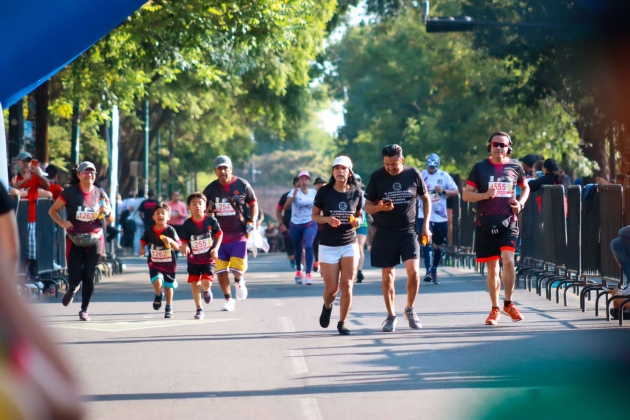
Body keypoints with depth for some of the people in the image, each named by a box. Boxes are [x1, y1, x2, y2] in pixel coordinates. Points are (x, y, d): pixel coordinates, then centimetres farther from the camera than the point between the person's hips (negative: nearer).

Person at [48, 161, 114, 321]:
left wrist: (107, 213, -13)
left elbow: (111, 220, 10)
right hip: (75, 240, -1)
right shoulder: (70, 193, -3)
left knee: (89, 276, -4)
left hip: (94, 240, 1)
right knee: (75, 276, -5)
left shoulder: (100, 194, 4)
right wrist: (62, 223, -15)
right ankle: (72, 290, 33)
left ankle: (84, 310, 10)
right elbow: (52, 210, 2)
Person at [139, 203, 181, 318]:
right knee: (157, 282, -22)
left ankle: (169, 308, 31)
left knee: (168, 286, 10)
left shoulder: (170, 230, -11)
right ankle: (159, 295, 14)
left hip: (169, 263, 0)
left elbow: (177, 247, -15)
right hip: (154, 263, 0)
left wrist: (170, 241, -35)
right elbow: (143, 241, 11)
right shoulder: (149, 231, -5)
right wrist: (142, 249, -10)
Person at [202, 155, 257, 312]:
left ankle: (239, 281, 25)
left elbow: (253, 204, 8)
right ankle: (228, 299, 19)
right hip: (218, 235, 2)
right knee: (220, 270, 2)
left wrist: (252, 222, -5)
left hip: (239, 234, -2)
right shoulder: (210, 189, 2)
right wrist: (207, 211, -11)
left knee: (238, 267, -11)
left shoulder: (242, 185, -3)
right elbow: (205, 210, 12)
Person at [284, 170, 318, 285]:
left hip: (310, 225, 0)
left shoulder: (314, 193, 0)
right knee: (298, 249, 13)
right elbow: (285, 207, -22)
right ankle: (298, 271, 37)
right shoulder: (295, 192, -9)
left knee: (308, 246, -19)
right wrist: (293, 197, -38)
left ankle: (308, 274, -20)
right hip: (296, 225, 0)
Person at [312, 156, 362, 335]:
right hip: (328, 246, -1)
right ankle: (327, 306, 35)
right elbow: (314, 215, 3)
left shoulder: (356, 192, 0)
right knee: (331, 288, 0)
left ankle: (342, 322, 10)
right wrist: (328, 219, -17)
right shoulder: (324, 192, -6)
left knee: (347, 286, -6)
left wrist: (358, 221, -10)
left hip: (350, 245, 1)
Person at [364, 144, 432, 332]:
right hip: (385, 234, 0)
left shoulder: (413, 174, -2)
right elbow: (367, 206, 3)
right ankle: (391, 316, 17)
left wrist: (426, 225, 4)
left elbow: (426, 198, 11)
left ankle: (410, 309, 10)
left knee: (413, 271, -13)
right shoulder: (377, 177, -3)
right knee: (387, 276, 3)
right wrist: (379, 207, -20)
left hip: (408, 232, 0)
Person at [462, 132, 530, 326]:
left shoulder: (515, 167, 5)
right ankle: (495, 309, 18)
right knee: (492, 268, 6)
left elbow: (525, 188, 22)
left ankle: (508, 303, -2)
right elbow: (466, 195, 2)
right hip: (486, 223, 0)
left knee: (508, 260, -18)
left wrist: (520, 203, 2)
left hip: (508, 222, 0)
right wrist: (485, 195, -16)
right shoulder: (480, 167, 1)